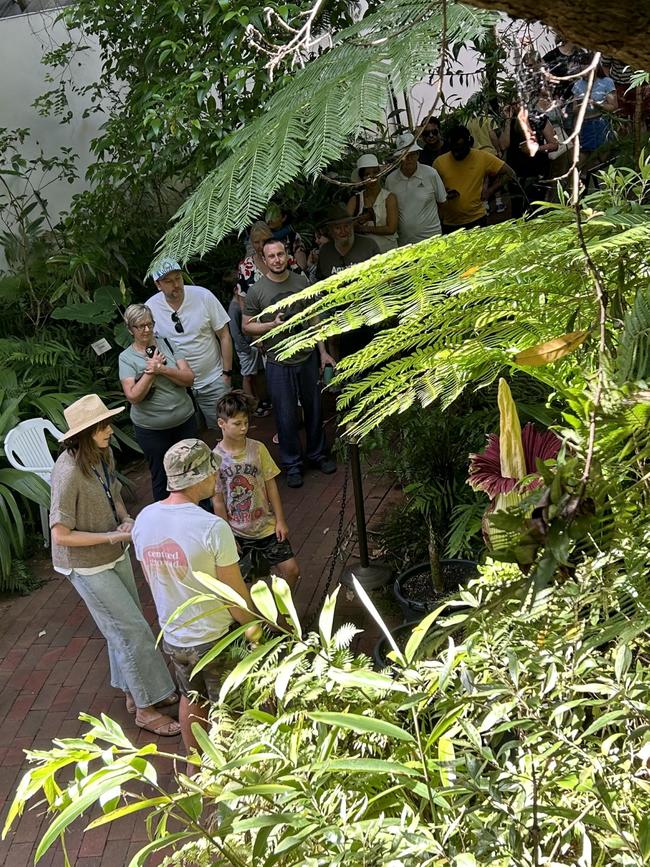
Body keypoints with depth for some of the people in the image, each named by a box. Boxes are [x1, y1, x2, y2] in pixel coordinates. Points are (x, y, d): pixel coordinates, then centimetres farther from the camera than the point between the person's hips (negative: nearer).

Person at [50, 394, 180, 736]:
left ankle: (136, 693, 37)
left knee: (124, 627, 19)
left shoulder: (103, 454, -5)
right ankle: (145, 709, 14)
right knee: (133, 630, -2)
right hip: (87, 565, -8)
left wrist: (126, 520, -8)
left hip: (115, 554, 8)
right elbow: (61, 535, -24)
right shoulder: (69, 473, -30)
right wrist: (112, 536, -24)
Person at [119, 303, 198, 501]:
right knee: (161, 476, 10)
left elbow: (189, 379, -7)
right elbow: (133, 397, -15)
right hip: (150, 428, -2)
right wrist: (150, 371, -19)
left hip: (185, 419, 3)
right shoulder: (126, 357, -6)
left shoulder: (167, 344, 1)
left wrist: (162, 369, -20)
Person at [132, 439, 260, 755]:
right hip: (215, 639, -6)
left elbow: (153, 579, 5)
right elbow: (236, 593, -20)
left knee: (191, 699, 28)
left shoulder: (144, 519, -9)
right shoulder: (212, 527, -29)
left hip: (172, 637, 6)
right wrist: (251, 626, 0)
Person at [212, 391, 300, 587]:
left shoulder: (258, 449, -7)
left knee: (292, 570, -1)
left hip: (265, 525, 2)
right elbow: (217, 501, -8)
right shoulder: (215, 458, -13)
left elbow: (271, 485, 0)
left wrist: (280, 520, -1)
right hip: (236, 532, -1)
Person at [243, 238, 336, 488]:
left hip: (308, 358, 3)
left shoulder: (302, 282, 0)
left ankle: (317, 454, 34)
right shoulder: (256, 291, -9)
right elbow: (247, 326, -2)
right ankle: (292, 464, 21)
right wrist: (272, 325, -20)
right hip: (279, 364, -3)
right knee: (286, 417, 5)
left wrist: (323, 351, 6)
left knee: (314, 409, 15)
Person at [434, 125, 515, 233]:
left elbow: (508, 173, 2)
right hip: (448, 224, 1)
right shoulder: (439, 162, -2)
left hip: (477, 221, -1)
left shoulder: (483, 157, -4)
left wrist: (490, 191, -5)